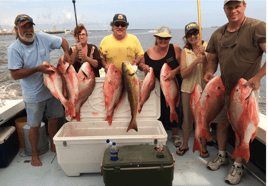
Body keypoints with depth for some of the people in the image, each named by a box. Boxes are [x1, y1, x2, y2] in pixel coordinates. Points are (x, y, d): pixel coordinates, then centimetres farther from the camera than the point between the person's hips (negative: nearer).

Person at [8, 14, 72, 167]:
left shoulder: (42, 38, -5)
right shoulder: (14, 49, -13)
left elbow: (63, 41, 9)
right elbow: (15, 74, -18)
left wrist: (66, 54, -11)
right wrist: (37, 69, -27)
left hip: (52, 89, 4)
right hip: (34, 95, -3)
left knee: (54, 119, 15)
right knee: (35, 126, 8)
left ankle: (54, 146, 38)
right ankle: (35, 154, 30)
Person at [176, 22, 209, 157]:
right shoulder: (185, 51, 2)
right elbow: (183, 74, -9)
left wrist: (203, 55, -23)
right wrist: (196, 61, -22)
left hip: (205, 88, -1)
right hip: (188, 89, 1)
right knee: (187, 118, 10)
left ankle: (203, 147, 27)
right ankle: (185, 145, 30)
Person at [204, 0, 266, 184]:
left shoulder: (258, 27, -11)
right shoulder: (218, 34, 7)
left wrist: (257, 77, -22)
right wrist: (210, 72, -6)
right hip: (224, 87, 5)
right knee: (221, 122, 14)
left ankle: (238, 166, 22)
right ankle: (222, 155, 36)